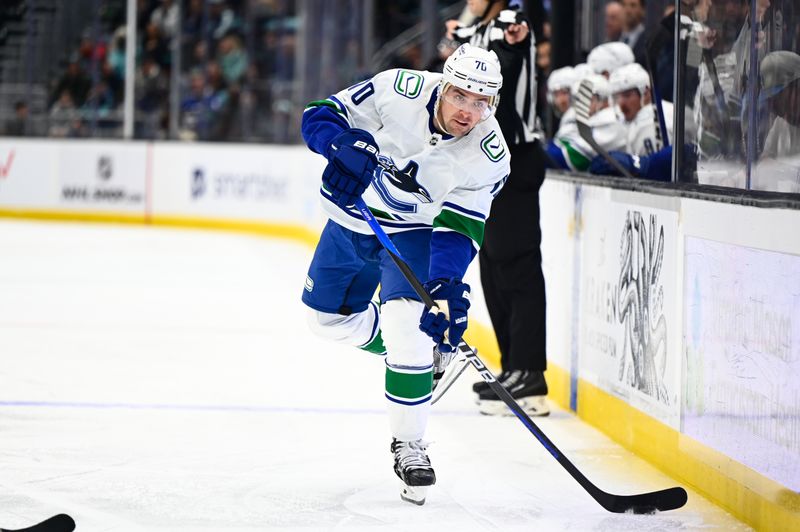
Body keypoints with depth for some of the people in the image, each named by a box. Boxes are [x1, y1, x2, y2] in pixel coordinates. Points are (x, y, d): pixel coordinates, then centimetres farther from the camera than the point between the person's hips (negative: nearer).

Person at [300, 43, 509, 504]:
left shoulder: (490, 157, -25)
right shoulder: (399, 91, -27)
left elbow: (458, 229, -22)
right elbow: (322, 116, -18)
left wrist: (449, 284, -37)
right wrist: (345, 145, -40)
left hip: (415, 232, -3)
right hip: (353, 217, 3)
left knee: (410, 327, -22)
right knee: (329, 317, 14)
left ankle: (409, 444, -9)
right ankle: (413, 351, 38)